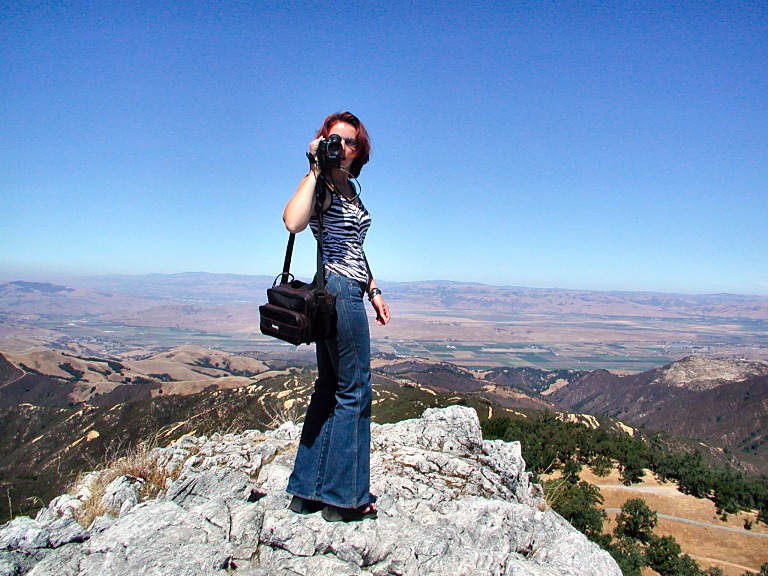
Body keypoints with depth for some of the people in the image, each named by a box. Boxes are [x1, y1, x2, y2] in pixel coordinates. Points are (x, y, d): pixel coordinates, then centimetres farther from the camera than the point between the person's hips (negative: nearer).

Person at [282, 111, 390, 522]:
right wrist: (314, 169, -20)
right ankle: (344, 498, 9)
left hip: (347, 291, 10)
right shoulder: (321, 184, -7)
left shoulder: (350, 187, 20)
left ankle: (307, 491, 22)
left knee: (330, 389, 11)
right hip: (339, 289, -10)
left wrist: (373, 291, 21)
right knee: (354, 391, -3)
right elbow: (293, 222, -29)